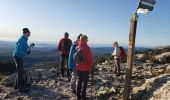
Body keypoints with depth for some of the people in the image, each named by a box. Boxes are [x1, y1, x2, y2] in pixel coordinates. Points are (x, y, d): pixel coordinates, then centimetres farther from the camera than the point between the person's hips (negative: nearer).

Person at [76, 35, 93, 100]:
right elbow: (89, 58, -16)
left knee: (79, 81, 17)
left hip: (78, 68, 6)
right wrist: (90, 66, -3)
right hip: (85, 68, -6)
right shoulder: (87, 48, -17)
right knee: (85, 82, 7)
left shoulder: (77, 48, 1)